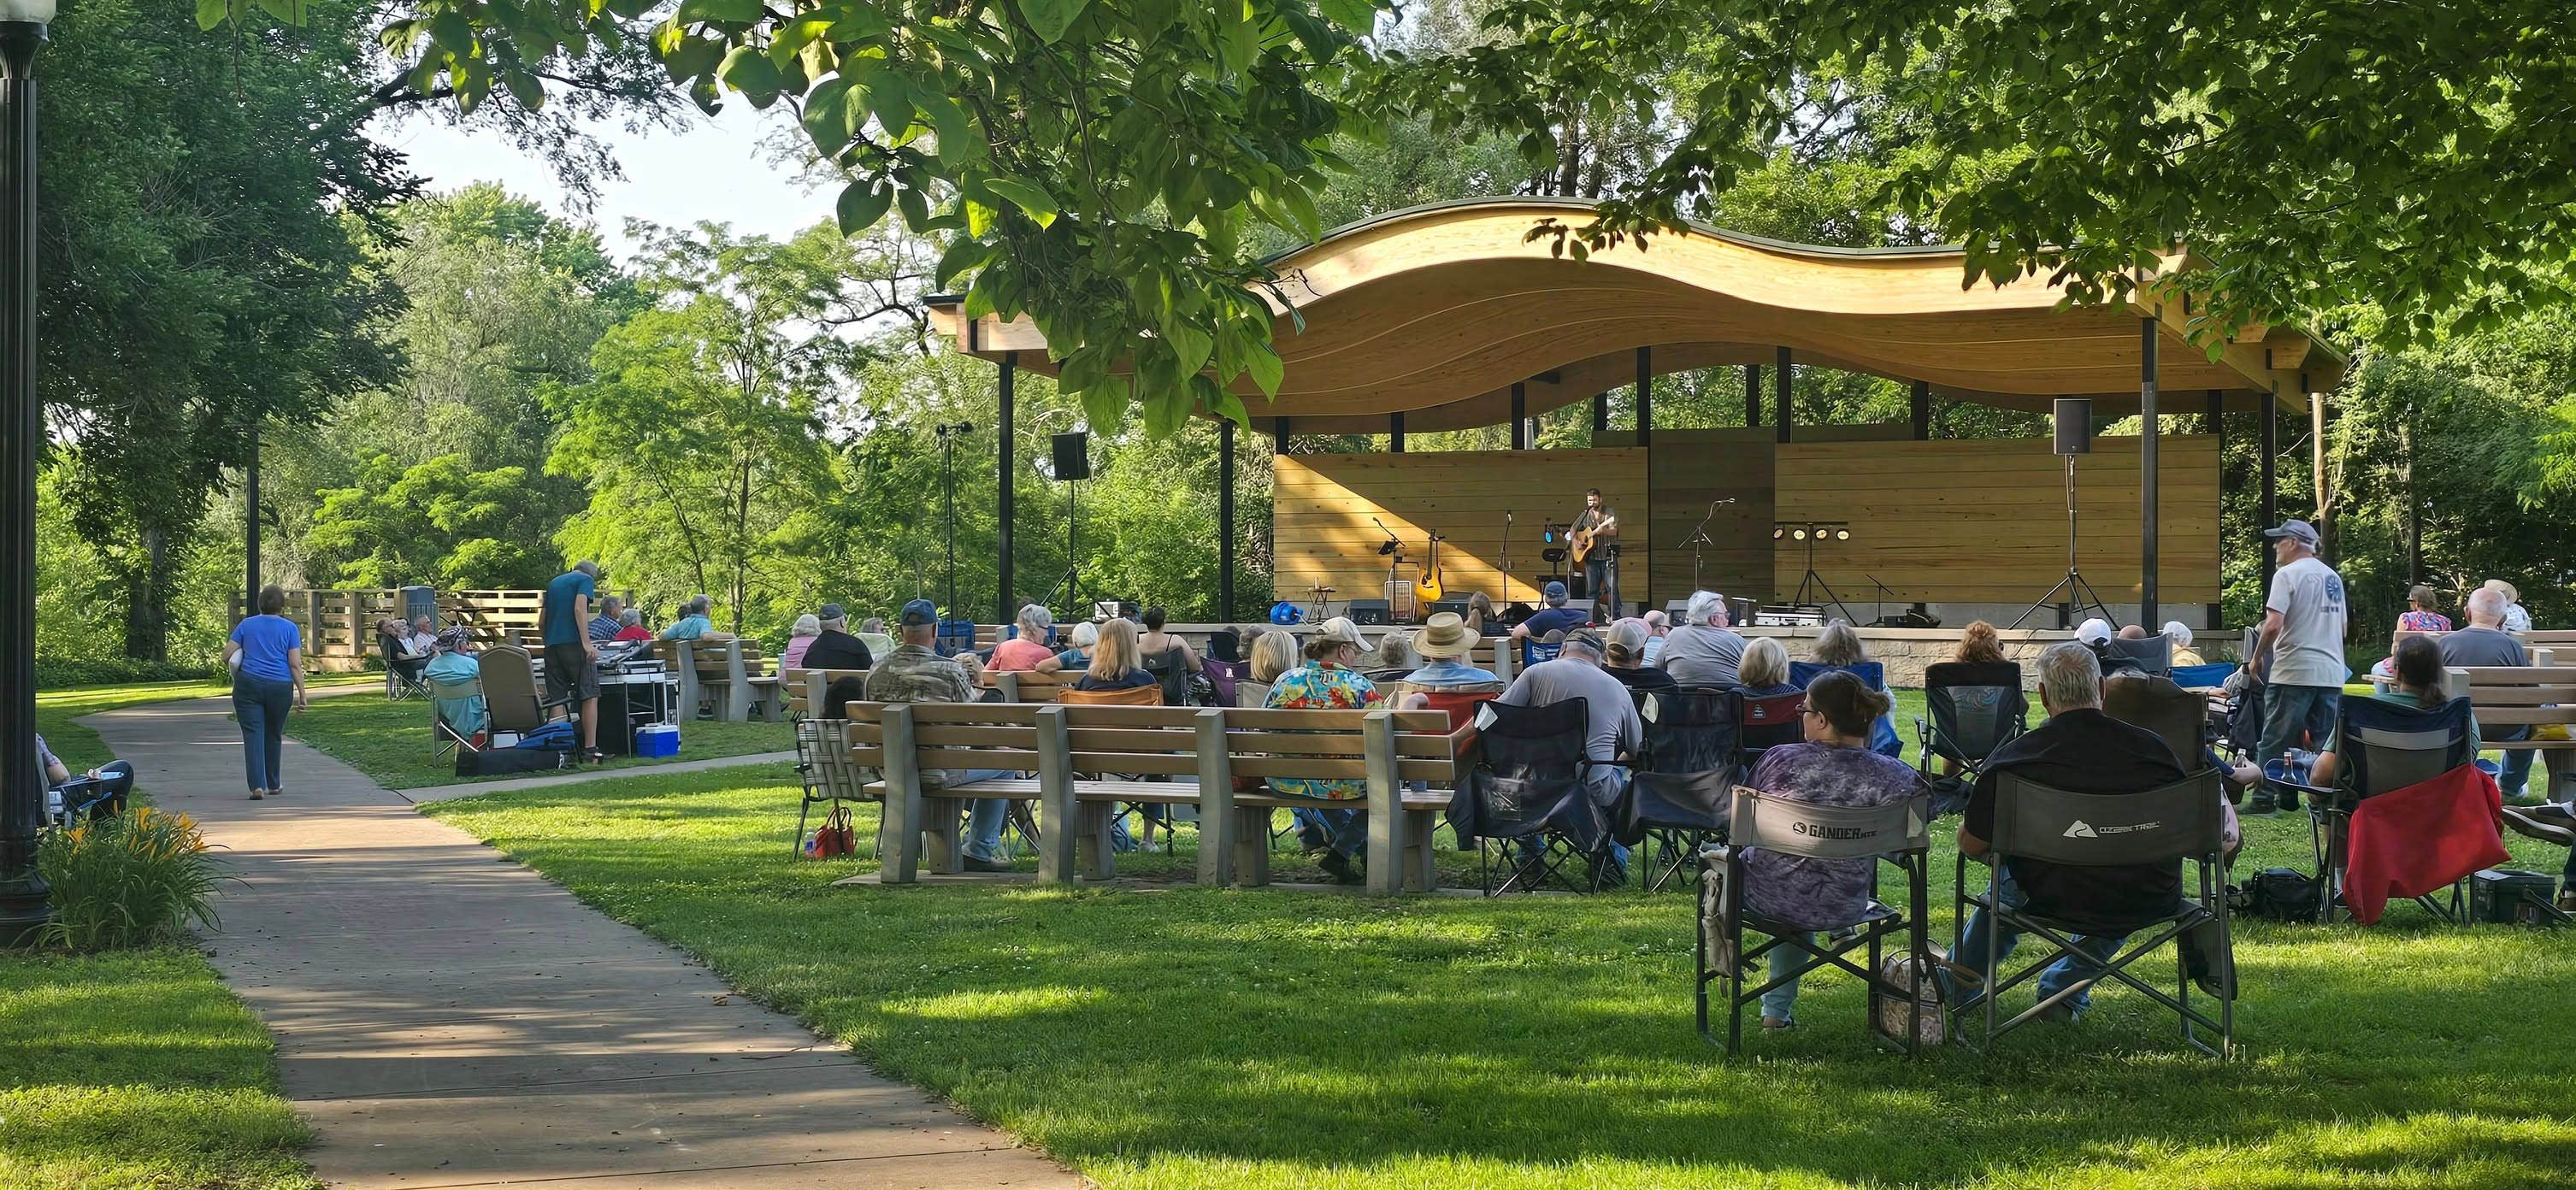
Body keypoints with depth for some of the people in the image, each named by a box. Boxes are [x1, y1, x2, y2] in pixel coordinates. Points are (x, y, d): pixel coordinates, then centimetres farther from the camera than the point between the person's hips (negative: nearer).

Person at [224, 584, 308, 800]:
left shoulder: (247, 624, 6)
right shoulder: (290, 628, 2)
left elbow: (226, 656, 3)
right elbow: (295, 664, -4)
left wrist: (237, 673, 22)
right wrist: (302, 694, -2)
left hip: (248, 684, 0)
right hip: (280, 687, 0)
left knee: (253, 736, -4)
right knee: (274, 735, 17)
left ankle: (257, 786, -17)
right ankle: (274, 784, 29)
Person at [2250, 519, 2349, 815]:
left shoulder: (2287, 575, -8)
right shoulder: (2334, 577, 15)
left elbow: (2273, 624, -17)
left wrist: (2257, 657, -4)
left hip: (2293, 672, -6)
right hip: (2332, 673, 7)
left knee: (2276, 739, -2)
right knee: (2327, 741, 7)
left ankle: (2264, 798, -2)